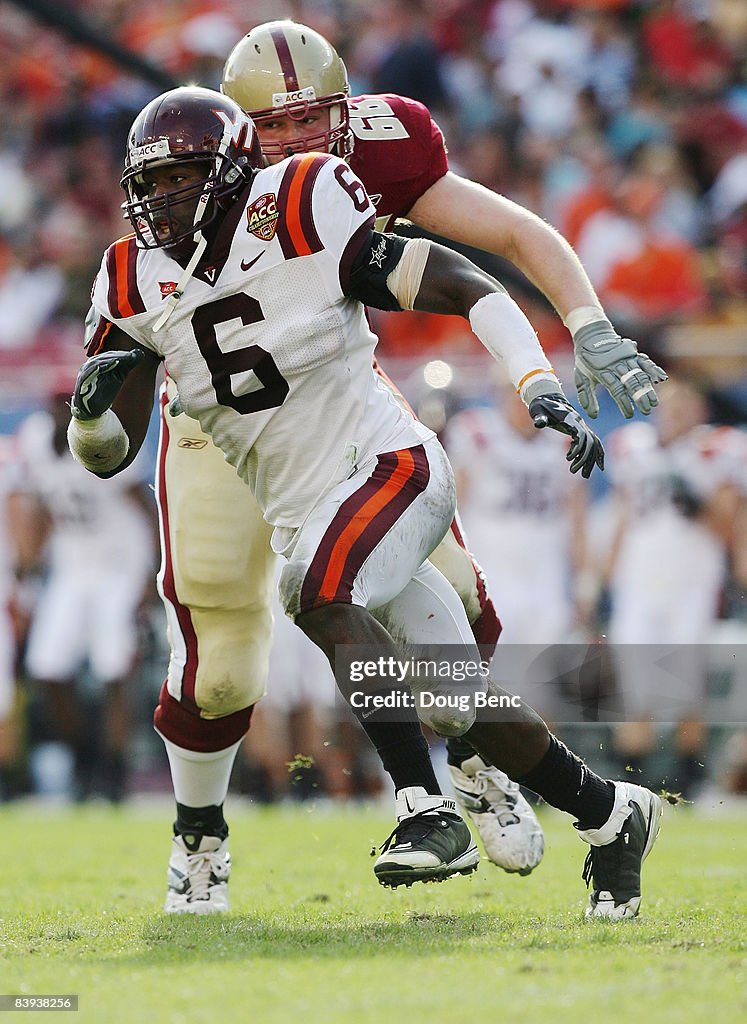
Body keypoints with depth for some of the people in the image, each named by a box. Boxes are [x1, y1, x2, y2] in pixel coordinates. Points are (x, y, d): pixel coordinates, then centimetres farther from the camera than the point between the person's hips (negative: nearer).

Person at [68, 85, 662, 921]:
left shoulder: (300, 220, -12)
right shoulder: (138, 286, 3)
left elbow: (463, 288, -11)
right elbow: (107, 455, 4)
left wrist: (541, 390, -20)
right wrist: (91, 400, -19)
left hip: (387, 466, -6)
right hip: (303, 514, 6)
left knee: (314, 594, -33)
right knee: (456, 707, 4)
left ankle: (428, 813, -29)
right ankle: (612, 814, 23)